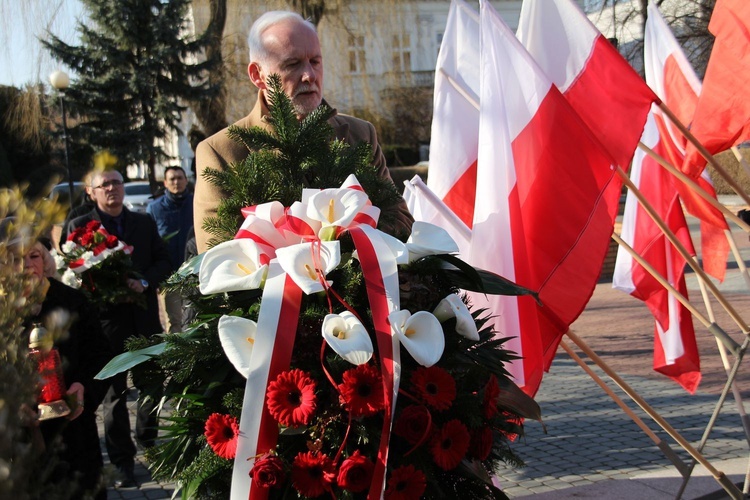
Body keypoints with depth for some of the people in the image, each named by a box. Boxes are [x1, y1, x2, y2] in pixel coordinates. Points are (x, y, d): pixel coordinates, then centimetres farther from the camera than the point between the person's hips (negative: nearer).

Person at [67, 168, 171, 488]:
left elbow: (164, 262, 6)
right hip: (105, 317, -3)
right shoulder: (80, 227, 0)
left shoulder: (144, 223, 10)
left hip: (144, 316, 3)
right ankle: (123, 463, 9)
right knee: (114, 392, 3)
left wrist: (144, 282, -11)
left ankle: (148, 443, 34)